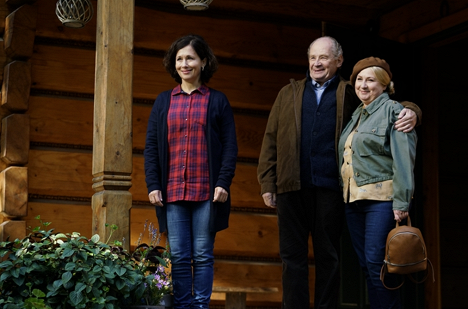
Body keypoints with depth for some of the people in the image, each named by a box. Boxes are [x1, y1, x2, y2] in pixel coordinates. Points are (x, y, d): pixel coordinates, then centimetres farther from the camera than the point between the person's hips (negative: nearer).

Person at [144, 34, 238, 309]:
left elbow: (230, 145, 2)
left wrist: (223, 183, -9)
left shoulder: (217, 101, 7)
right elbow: (151, 146, 10)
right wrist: (153, 185, 0)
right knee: (179, 257, 3)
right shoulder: (164, 101, 13)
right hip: (172, 192, 2)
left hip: (207, 192, -2)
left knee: (203, 255, 2)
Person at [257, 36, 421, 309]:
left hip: (330, 186, -1)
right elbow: (271, 139, 12)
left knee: (328, 256, 5)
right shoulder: (289, 93, 16)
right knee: (293, 256, 3)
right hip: (292, 185, 2)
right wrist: (268, 183, 3)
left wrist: (410, 111, -15)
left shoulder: (350, 94, 11)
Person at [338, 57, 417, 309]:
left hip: (380, 198, -8)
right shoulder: (357, 115, 20)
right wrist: (344, 193, 14)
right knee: (366, 266, 7)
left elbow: (403, 159, -11)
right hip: (353, 199, 8)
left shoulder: (393, 111, -4)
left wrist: (401, 203, -18)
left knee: (376, 263, -12)